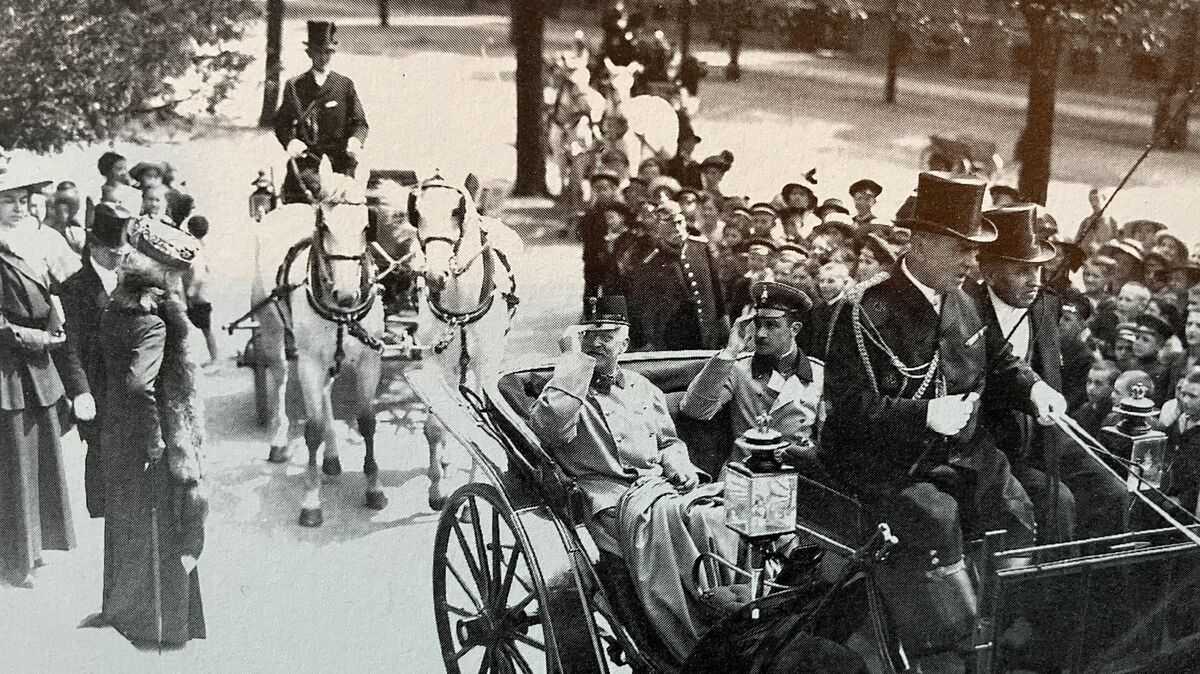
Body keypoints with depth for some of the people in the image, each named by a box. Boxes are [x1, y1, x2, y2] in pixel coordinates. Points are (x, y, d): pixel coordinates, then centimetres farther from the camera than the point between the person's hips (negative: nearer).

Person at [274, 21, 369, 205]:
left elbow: (360, 121, 11)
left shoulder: (345, 85, 13)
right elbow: (281, 122, 13)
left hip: (338, 162, -1)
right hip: (304, 160, 1)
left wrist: (355, 140, -12)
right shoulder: (294, 86, 14)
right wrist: (289, 141, -9)